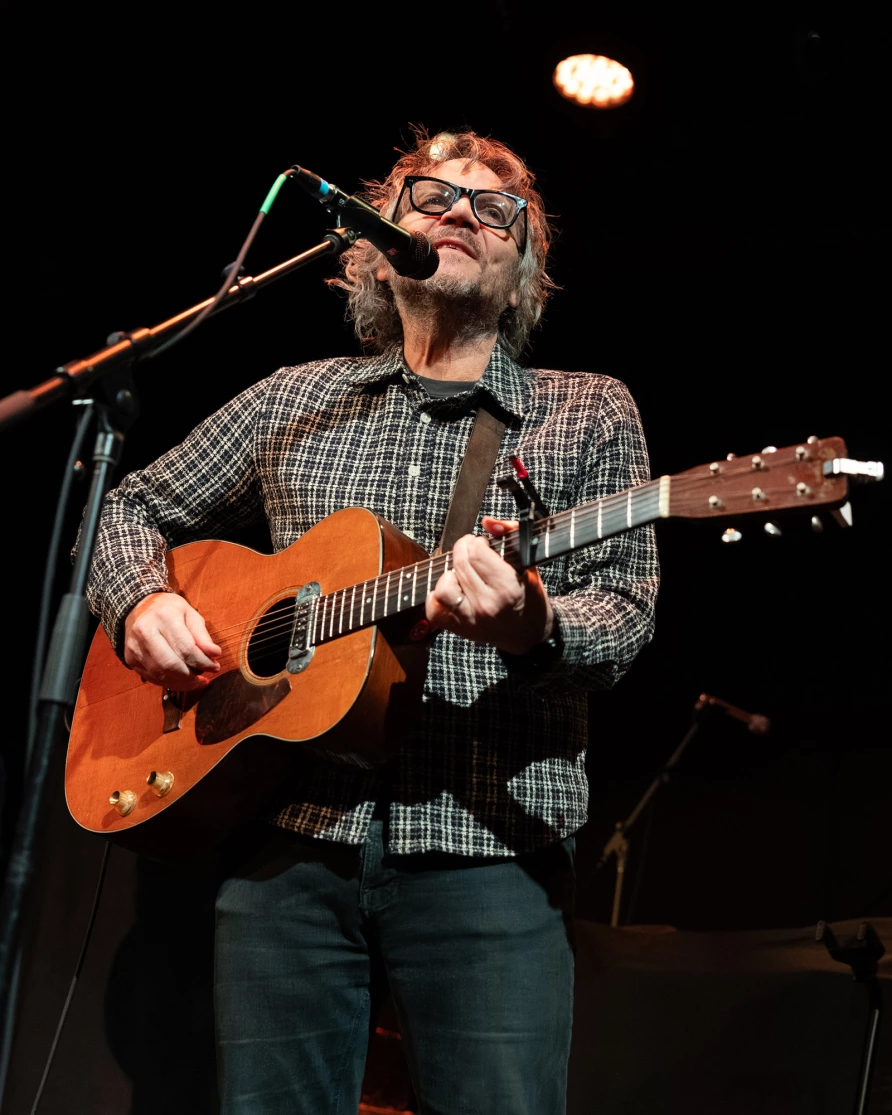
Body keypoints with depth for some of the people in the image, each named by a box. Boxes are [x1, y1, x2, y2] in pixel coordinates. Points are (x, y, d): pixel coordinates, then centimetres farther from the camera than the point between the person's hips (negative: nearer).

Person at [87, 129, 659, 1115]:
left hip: (488, 845, -1)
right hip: (287, 833, 2)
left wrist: (531, 625, -22)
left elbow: (624, 607, 1)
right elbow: (134, 509, 22)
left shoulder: (589, 412, 9)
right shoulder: (292, 402, 15)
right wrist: (142, 604, 0)